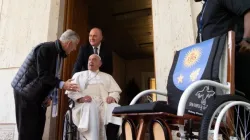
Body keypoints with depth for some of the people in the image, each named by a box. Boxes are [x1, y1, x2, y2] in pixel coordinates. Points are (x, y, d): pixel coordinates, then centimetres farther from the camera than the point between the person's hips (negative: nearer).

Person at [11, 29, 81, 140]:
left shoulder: (59, 53, 8)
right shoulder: (45, 49, -20)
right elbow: (43, 74, -26)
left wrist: (49, 96, 5)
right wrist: (62, 84, -33)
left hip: (39, 94, 8)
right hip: (26, 91, -8)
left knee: (38, 128, 7)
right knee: (28, 129, -4)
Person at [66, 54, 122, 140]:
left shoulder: (107, 77, 29)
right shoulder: (79, 75, 25)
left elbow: (116, 91, 19)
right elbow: (70, 91, 11)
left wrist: (112, 97, -6)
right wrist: (80, 98, -9)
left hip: (104, 104, 2)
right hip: (86, 104, -1)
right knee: (90, 109, -39)